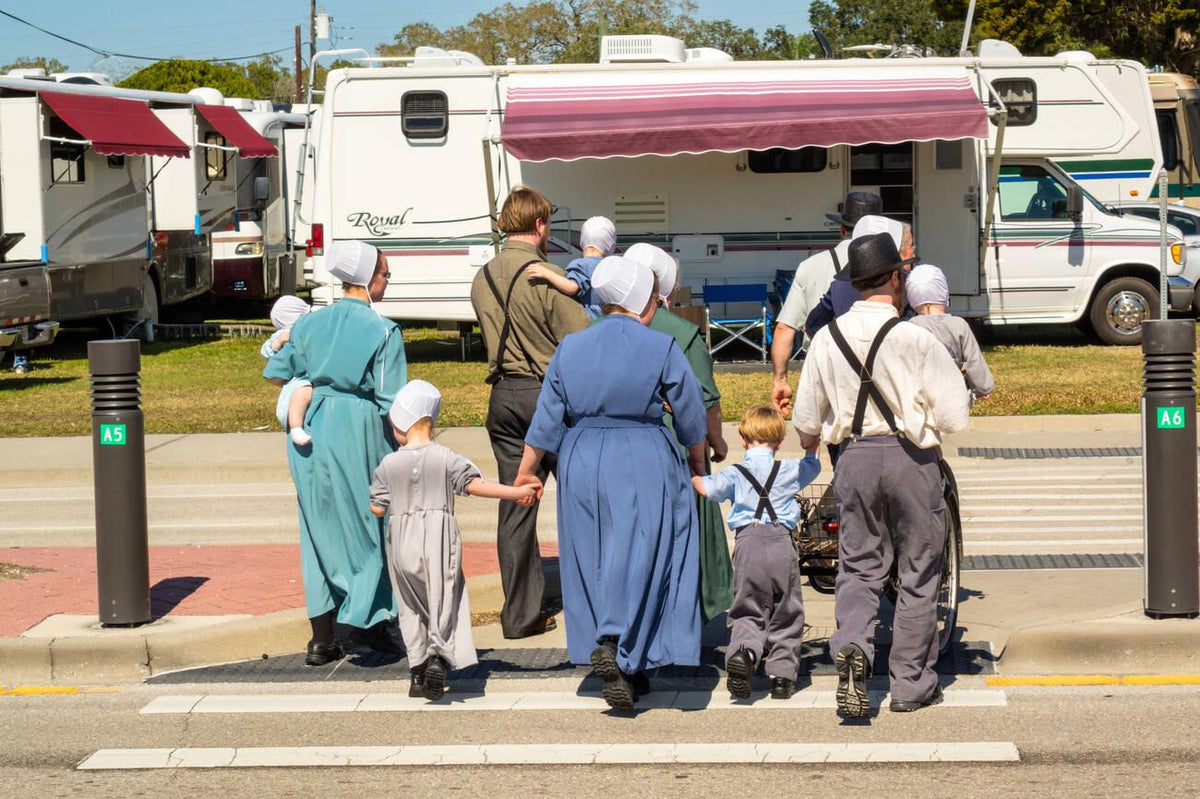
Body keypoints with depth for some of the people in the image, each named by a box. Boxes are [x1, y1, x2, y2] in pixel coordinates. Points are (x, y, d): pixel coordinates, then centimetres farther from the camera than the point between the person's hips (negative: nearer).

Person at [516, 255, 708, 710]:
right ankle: (617, 647, -24)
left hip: (582, 466, 4)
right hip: (645, 467, -4)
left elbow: (546, 421, 6)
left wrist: (526, 472, 17)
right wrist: (697, 463, 19)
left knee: (594, 560, 11)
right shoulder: (662, 349, -5)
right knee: (640, 557, -3)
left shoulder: (570, 348, 5)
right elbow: (691, 418, 2)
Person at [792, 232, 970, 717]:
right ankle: (911, 684, 15)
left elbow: (806, 422, 10)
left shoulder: (827, 339, 0)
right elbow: (953, 417, -11)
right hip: (911, 458, -3)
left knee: (859, 565, 13)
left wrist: (810, 443, 32)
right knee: (917, 572, 9)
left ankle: (851, 643, -15)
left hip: (854, 457, 3)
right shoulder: (914, 340, -14)